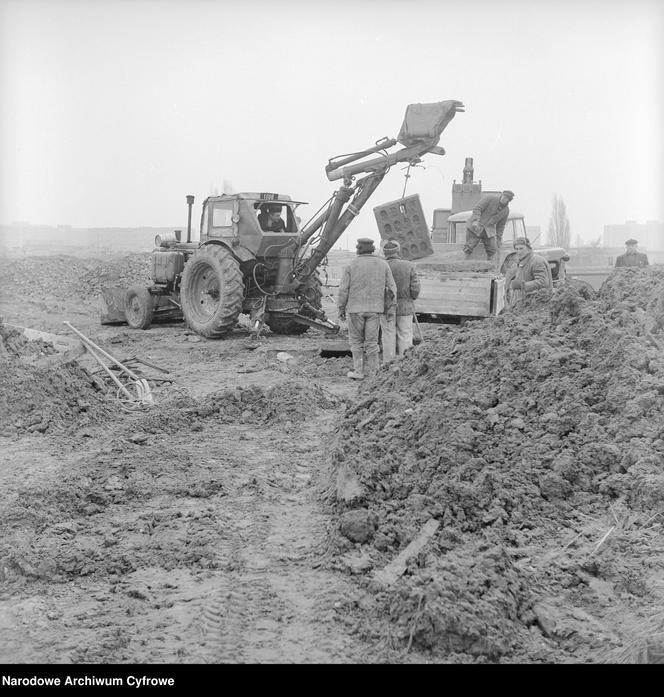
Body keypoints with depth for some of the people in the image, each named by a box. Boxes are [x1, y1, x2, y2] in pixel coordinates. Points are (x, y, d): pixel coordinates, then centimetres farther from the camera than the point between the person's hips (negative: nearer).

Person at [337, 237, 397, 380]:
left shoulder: (351, 265, -4)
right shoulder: (383, 264, 2)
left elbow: (343, 290, -4)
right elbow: (391, 288, 3)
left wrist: (341, 309, 4)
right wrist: (389, 306, 11)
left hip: (355, 308, -2)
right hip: (375, 309, 2)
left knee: (356, 340, 11)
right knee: (371, 342, 8)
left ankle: (358, 371, 7)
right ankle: (371, 373, 9)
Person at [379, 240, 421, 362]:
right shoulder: (409, 266, -6)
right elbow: (415, 289, -6)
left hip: (386, 308, 0)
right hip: (405, 307, 0)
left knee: (388, 338, 6)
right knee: (405, 338, 6)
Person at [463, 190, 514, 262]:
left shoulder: (506, 210, 3)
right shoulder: (490, 198, -13)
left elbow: (501, 225, 14)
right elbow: (477, 209, -18)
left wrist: (498, 239, 12)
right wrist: (476, 221, -32)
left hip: (489, 231, 5)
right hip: (475, 227, -5)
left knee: (492, 251, -3)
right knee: (469, 248, -11)